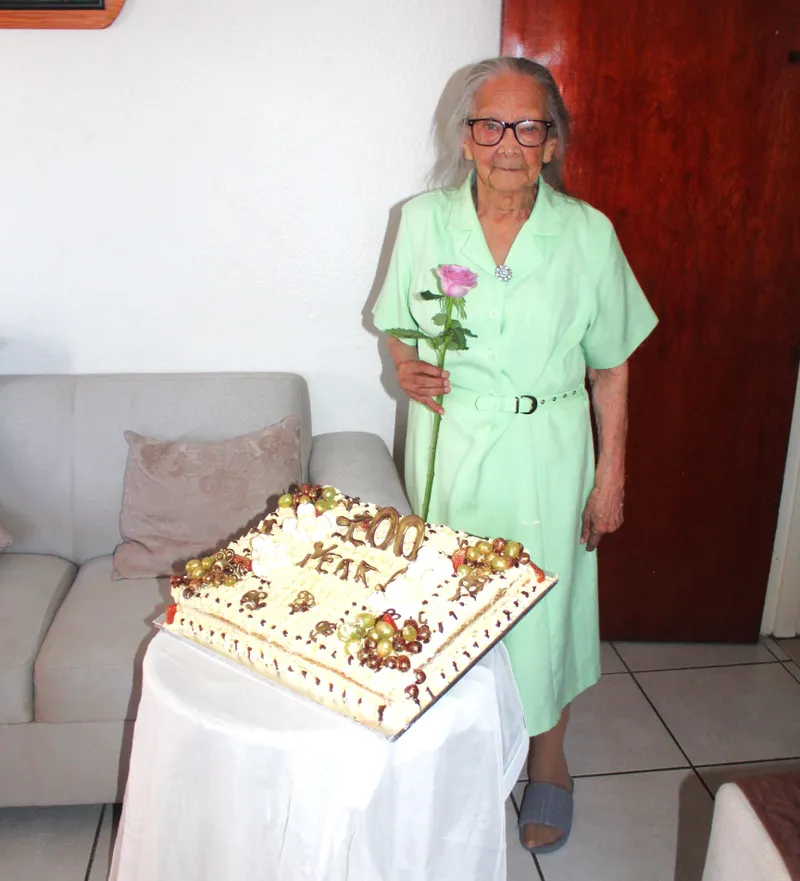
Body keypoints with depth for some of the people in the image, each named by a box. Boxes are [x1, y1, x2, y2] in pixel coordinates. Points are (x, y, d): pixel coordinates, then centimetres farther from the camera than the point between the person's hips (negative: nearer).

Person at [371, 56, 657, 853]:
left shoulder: (587, 233, -7)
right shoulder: (423, 220, -4)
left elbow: (611, 367, -1)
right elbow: (399, 323, 9)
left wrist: (610, 475, -2)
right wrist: (407, 366, -13)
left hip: (544, 451, -1)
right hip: (447, 443, 2)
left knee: (544, 600, 10)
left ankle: (548, 762, 38)